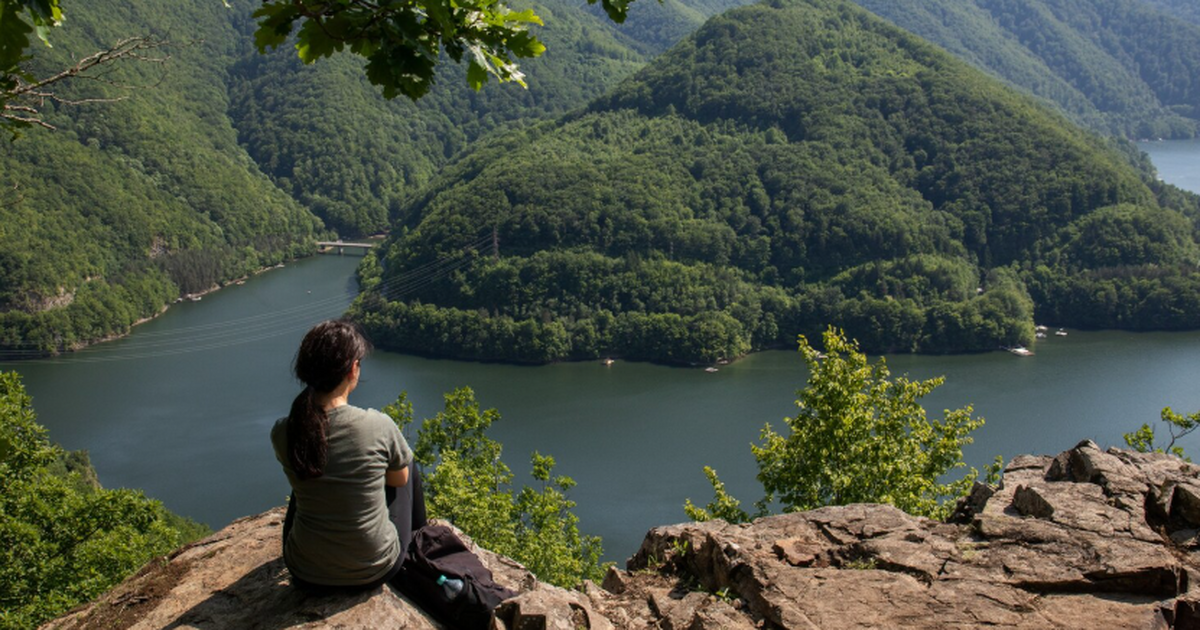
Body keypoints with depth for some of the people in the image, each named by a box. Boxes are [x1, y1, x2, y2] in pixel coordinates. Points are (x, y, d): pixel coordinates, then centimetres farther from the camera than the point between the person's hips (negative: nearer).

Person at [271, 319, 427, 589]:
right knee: (409, 466, 23)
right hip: (375, 572, -2)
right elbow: (400, 479, -2)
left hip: (306, 575, 3)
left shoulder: (282, 433, -15)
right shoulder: (378, 426, -23)